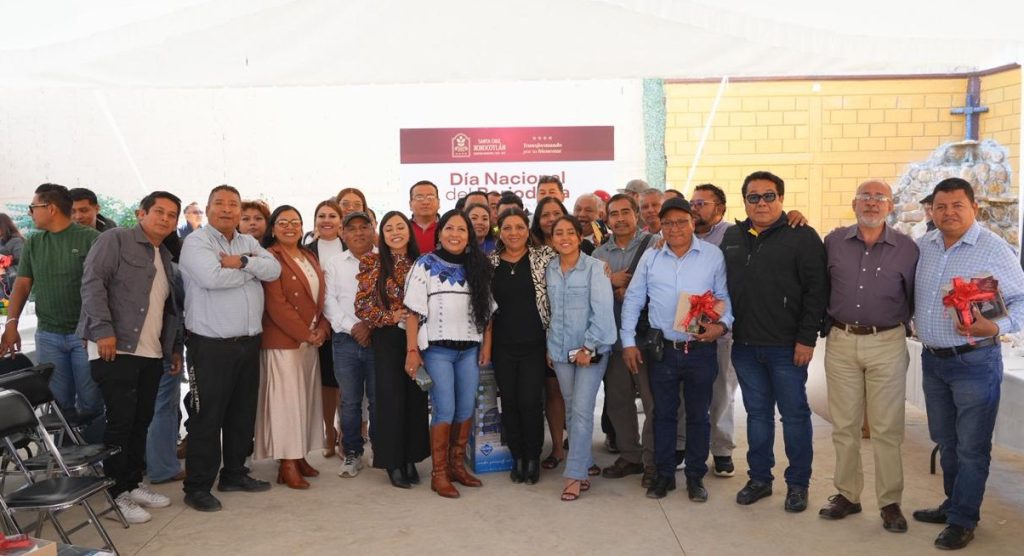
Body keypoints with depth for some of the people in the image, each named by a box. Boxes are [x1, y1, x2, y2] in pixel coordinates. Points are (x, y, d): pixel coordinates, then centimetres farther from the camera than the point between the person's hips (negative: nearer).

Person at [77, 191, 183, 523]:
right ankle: (115, 496, 5)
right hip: (116, 349, -7)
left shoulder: (165, 257, 20)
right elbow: (92, 282, -13)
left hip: (152, 354, 8)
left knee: (141, 422, 12)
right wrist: (104, 330, -21)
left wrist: (175, 347, 19)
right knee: (120, 422, -4)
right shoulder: (116, 240, -3)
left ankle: (133, 484, 24)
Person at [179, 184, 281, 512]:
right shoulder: (197, 241, -6)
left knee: (243, 412, 14)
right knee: (207, 417, -1)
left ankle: (234, 473, 28)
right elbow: (212, 277, -23)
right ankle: (197, 486, 9)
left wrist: (243, 262, -16)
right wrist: (252, 269, -8)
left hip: (249, 342, 7)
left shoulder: (248, 243, 14)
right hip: (211, 345, -7)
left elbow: (274, 270, -1)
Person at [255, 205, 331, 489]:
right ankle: (286, 464, 4)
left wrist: (322, 329, -3)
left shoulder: (310, 258, 15)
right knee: (285, 400, -3)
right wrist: (306, 334, -14)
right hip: (283, 341, -7)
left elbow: (322, 297, 14)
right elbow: (276, 305, -15)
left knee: (306, 398, 11)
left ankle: (300, 456, 20)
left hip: (312, 340, 7)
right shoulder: (270, 257, -9)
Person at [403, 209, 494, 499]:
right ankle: (439, 473, 5)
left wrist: (486, 345, 3)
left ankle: (457, 465, 21)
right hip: (437, 348, -4)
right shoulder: (425, 265, -3)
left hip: (470, 348, 4)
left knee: (466, 409, 7)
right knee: (445, 410, -6)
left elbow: (487, 310, 12)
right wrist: (412, 350, -11)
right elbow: (414, 311, -6)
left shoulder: (478, 267, 9)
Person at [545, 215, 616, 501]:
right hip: (560, 351, 5)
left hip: (591, 350, -5)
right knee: (571, 410, 10)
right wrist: (549, 346, 9)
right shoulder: (549, 269, 6)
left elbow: (603, 311, -12)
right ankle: (585, 464, 23)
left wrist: (587, 348, -13)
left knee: (581, 411, -7)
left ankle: (575, 475, -1)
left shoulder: (595, 267, -8)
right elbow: (549, 311, 12)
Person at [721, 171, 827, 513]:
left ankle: (798, 484, 18)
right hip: (745, 345, 5)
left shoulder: (802, 237, -5)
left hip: (786, 346, -5)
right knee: (757, 414, 13)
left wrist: (806, 338, -14)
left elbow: (816, 290, -9)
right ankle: (759, 478, 25)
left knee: (794, 414, 5)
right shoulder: (731, 237, 11)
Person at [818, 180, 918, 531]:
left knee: (887, 429, 2)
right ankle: (846, 494, 20)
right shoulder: (833, 243, 4)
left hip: (887, 344, -1)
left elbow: (914, 298, 8)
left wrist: (900, 328, 4)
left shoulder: (907, 248, 1)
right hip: (841, 343, 2)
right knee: (844, 425, 8)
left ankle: (890, 502, 13)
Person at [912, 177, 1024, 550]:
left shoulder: (994, 249, -10)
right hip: (932, 360, 5)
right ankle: (954, 503, 33)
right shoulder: (923, 246, 5)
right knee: (946, 441, 17)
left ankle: (963, 520, 14)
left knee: (971, 447, 3)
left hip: (974, 362, -5)